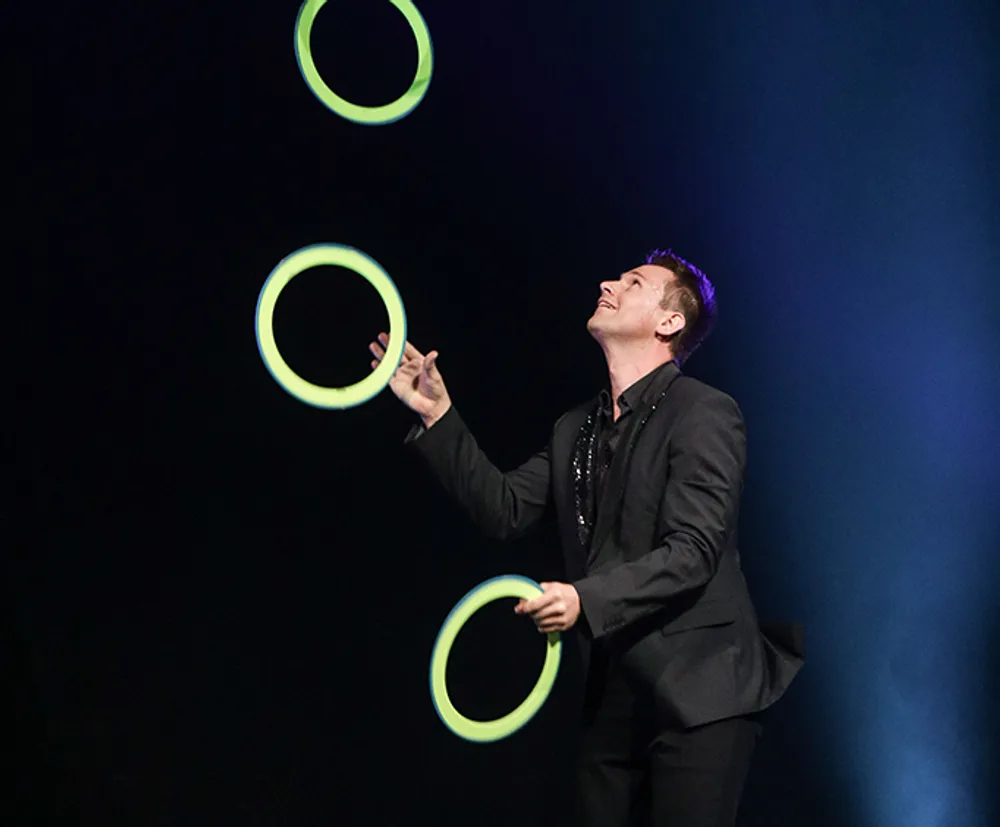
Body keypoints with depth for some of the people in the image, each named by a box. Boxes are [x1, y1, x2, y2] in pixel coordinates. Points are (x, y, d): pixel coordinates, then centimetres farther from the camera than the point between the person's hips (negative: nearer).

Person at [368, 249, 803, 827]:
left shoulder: (706, 415, -8)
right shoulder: (575, 430, 15)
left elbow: (692, 552, -17)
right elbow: (504, 510, 7)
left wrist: (587, 600, -27)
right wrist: (437, 416, 2)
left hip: (698, 696, -7)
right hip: (613, 697, 7)